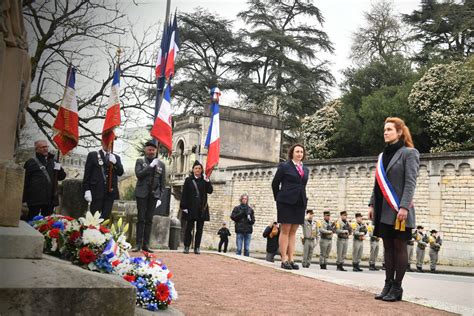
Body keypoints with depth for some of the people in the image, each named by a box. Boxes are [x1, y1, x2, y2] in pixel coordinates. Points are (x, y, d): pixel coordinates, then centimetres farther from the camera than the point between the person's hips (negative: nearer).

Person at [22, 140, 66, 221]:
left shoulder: (53, 162, 16)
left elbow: (62, 176, 20)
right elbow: (25, 181, -2)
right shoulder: (31, 163, 2)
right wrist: (24, 198, -8)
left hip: (50, 199, 5)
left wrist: (59, 169, -3)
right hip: (35, 199, -5)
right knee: (31, 220, -2)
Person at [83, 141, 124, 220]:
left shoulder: (116, 157, 14)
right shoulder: (93, 155, 5)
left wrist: (115, 162, -12)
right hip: (97, 191, -3)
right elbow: (87, 173, 1)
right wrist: (87, 190, -7)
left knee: (106, 217, 3)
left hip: (110, 192, 3)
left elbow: (120, 172, 5)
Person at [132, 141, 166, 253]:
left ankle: (146, 244, 5)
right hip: (142, 193, -2)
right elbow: (138, 174, -11)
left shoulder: (161, 164, 10)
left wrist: (160, 197, 3)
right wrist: (151, 166, -15)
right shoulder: (140, 161, 6)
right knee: (141, 219, -3)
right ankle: (138, 244, 0)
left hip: (154, 194, 2)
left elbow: (163, 182, 10)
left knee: (149, 220, 2)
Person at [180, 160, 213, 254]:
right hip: (191, 207, -2)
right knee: (189, 227, 0)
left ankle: (197, 247, 7)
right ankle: (186, 247, 6)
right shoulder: (188, 180, 5)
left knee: (199, 228, 3)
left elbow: (210, 191, -2)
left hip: (202, 208, 2)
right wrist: (184, 206, -7)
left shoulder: (204, 180, 10)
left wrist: (207, 181, -14)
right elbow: (184, 194, 0)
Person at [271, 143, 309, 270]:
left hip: (300, 203, 5)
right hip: (286, 202, -5)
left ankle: (291, 259, 7)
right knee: (285, 230, -3)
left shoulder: (305, 169, 15)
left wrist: (303, 199, 13)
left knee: (293, 231, 6)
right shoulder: (284, 166, 1)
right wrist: (279, 198, 9)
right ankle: (284, 260, -3)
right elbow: (275, 184, 5)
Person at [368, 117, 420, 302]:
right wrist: (372, 204, 10)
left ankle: (397, 287, 3)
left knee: (399, 246, -2)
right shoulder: (383, 156, 17)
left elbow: (411, 182, -10)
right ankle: (388, 285, 12)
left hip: (398, 210, -6)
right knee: (388, 247, 8)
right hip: (383, 210, 6)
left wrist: (404, 207, -19)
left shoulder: (409, 153, -2)